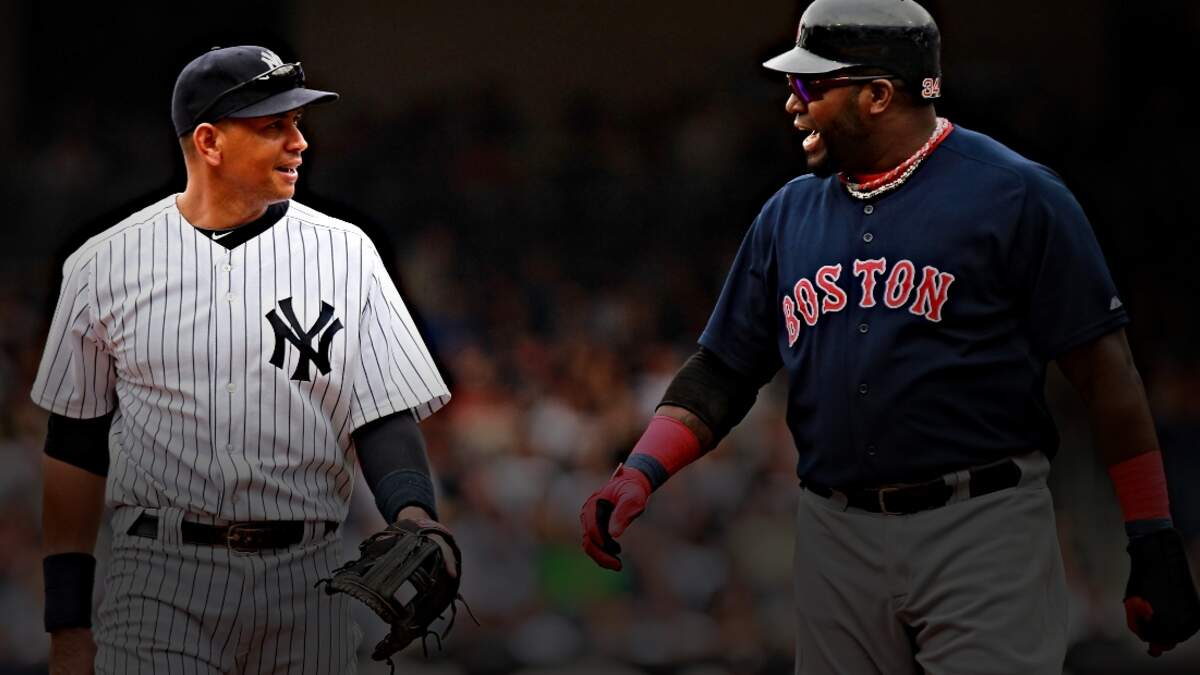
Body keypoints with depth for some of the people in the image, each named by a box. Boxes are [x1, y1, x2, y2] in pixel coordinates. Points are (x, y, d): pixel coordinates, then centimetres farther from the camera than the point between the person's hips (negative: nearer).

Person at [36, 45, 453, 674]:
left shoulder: (344, 253, 5)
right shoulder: (107, 263, 3)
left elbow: (385, 417, 0)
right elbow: (75, 445, 8)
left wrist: (413, 518, -21)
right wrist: (68, 624, 4)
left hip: (306, 579, 2)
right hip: (160, 579, -1)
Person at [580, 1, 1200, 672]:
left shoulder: (1015, 195, -4)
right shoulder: (788, 214, 13)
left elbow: (1102, 362, -6)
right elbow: (723, 369, 15)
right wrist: (642, 473, -3)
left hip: (983, 536, -5)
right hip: (836, 540, 5)